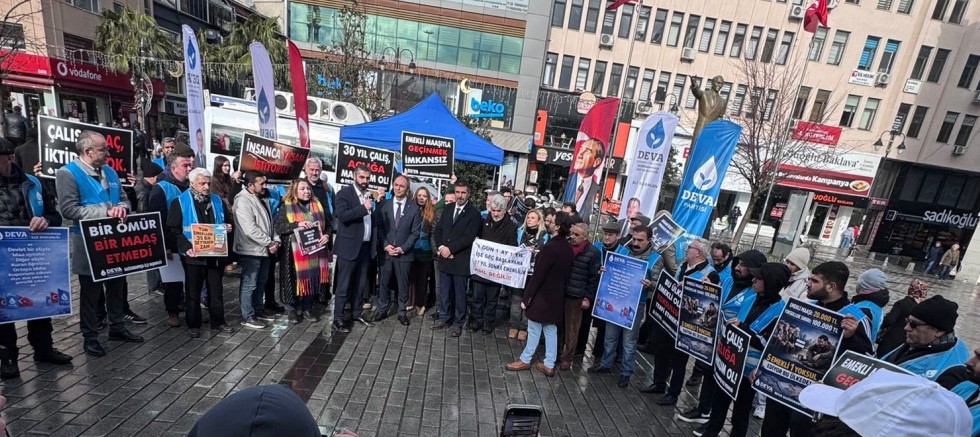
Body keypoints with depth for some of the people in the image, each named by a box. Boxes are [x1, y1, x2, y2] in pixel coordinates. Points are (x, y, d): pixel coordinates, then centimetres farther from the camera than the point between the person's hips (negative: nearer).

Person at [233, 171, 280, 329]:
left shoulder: (261, 200, 13)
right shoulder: (243, 201, -17)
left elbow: (269, 223, 15)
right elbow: (250, 230, -24)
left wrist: (276, 240, 0)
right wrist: (270, 243, -17)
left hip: (264, 250, 9)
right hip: (251, 251, -9)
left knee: (261, 283, 18)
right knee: (249, 285, 1)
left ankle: (258, 310, 31)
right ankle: (247, 316, 12)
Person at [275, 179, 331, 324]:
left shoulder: (317, 205, 10)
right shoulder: (286, 207, -2)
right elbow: (278, 227, -11)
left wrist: (326, 235, -5)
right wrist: (297, 224, -25)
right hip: (295, 252, -3)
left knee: (312, 279, 7)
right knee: (295, 279, 3)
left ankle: (307, 308, 22)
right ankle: (291, 309, 22)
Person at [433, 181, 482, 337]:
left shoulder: (474, 213, -8)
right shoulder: (447, 209, 10)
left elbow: (469, 237, -15)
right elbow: (438, 229, 9)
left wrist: (450, 249, -17)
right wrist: (440, 247, -7)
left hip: (461, 260, -5)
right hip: (445, 258, 5)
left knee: (460, 293, 7)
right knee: (444, 292, 15)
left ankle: (457, 323, 21)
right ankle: (444, 318, 30)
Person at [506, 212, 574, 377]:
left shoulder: (551, 246, -23)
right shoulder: (568, 248, 2)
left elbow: (538, 274, -21)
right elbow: (566, 274, 8)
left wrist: (526, 296, -15)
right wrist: (561, 292, 16)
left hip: (542, 295, -7)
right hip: (556, 296, 7)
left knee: (534, 329, 9)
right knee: (551, 330, 15)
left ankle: (525, 360, 25)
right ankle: (549, 365, 26)